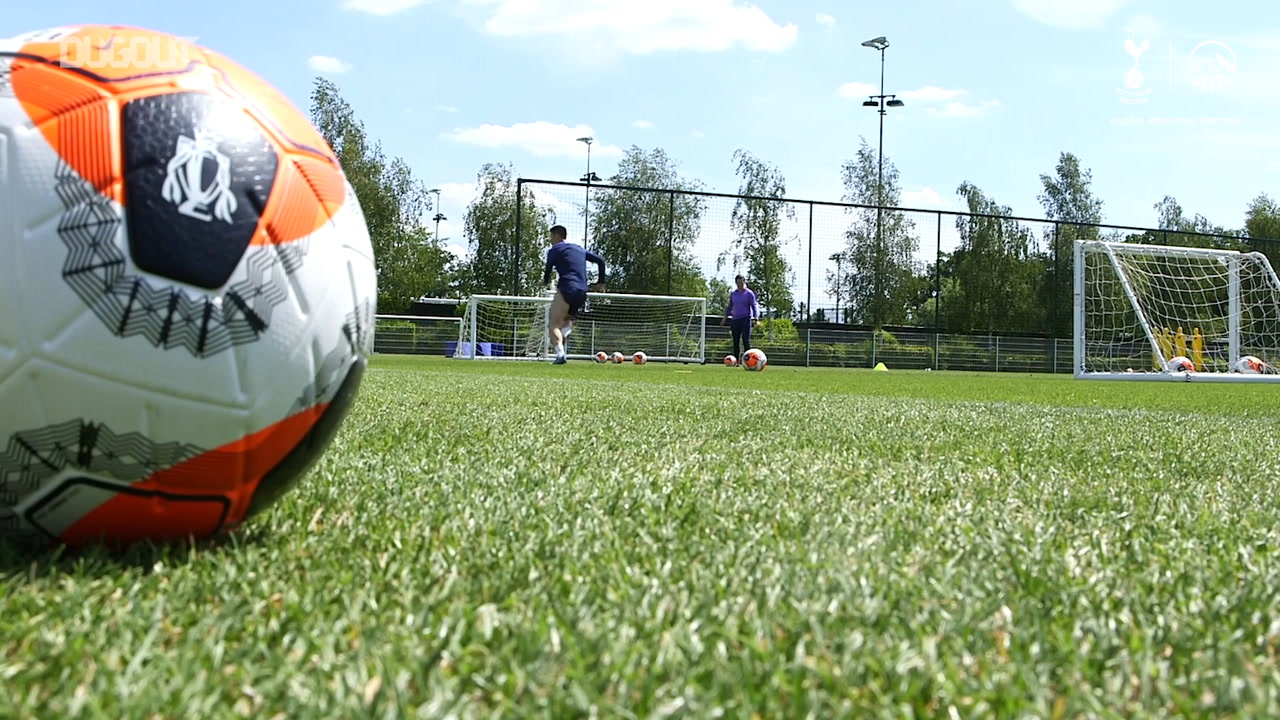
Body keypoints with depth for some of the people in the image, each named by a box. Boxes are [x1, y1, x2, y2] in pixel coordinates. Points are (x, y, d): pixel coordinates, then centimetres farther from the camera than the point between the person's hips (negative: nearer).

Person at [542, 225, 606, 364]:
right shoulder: (580, 249, 24)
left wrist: (546, 282, 22)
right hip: (582, 292, 6)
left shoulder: (555, 249, 6)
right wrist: (601, 283, 23)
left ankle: (560, 354, -24)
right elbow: (600, 260, 21)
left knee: (553, 324, -3)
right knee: (566, 320, 26)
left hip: (566, 289, -6)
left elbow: (548, 270, 1)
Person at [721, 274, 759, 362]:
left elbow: (754, 306, -4)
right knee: (735, 342, 4)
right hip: (735, 320, 5)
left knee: (746, 341, -11)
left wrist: (756, 318, -16)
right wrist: (725, 317, 15)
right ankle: (735, 361, 7)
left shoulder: (749, 293, 0)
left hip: (746, 319, -5)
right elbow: (730, 306, 23)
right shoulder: (733, 294, 14)